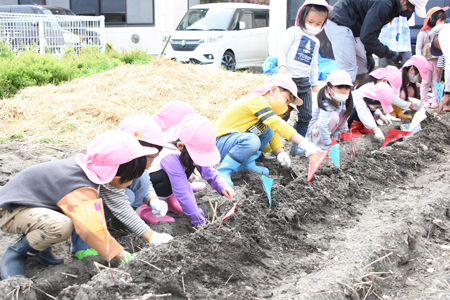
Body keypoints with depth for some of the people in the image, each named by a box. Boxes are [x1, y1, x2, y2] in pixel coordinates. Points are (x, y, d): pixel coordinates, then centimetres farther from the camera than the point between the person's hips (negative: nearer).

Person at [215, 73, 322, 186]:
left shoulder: (265, 105, 15)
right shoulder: (257, 100, -18)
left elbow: (274, 132, 15)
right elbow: (277, 124, -30)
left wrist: (280, 152, -4)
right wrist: (303, 142, -34)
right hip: (220, 143, -10)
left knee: (268, 132, 9)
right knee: (251, 141, -36)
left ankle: (246, 164, 4)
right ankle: (223, 172, -23)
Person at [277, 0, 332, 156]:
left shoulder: (315, 42, 21)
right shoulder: (294, 32, 1)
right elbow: (282, 49, -7)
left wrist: (314, 83, 25)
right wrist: (282, 66, -22)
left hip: (304, 82, 6)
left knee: (306, 116, 4)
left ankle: (297, 146, 12)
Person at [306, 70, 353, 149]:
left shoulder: (342, 102, -5)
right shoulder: (327, 105, -32)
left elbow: (343, 121, 13)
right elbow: (322, 125, -44)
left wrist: (344, 131, 8)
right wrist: (328, 143, -41)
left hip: (327, 130, 8)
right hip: (315, 133, -8)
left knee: (345, 111, -3)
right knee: (334, 116, -32)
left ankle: (334, 136, 3)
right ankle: (320, 142, -22)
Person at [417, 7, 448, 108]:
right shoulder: (423, 33, -5)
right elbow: (418, 48, -4)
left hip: (437, 61, 4)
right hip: (427, 61, -4)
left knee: (436, 82, 7)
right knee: (426, 82, 3)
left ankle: (435, 101, 12)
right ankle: (424, 100, 11)